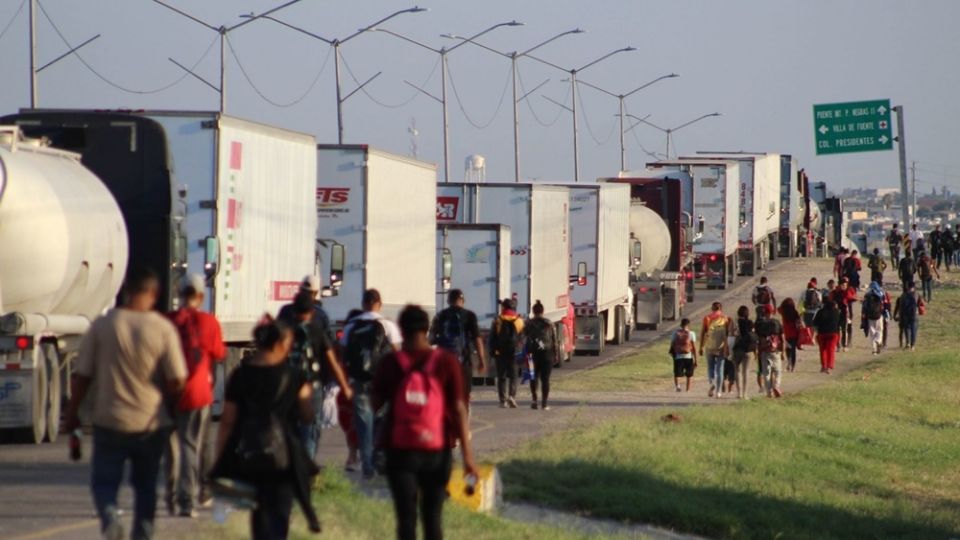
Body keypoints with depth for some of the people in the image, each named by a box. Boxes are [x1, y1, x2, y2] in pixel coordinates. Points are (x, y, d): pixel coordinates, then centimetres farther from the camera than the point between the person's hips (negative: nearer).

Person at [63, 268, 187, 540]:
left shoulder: (102, 325, -6)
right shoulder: (164, 329, -9)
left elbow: (83, 375, -1)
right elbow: (176, 381, -10)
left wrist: (72, 413, 11)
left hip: (110, 422, 0)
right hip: (151, 423, 0)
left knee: (104, 480, 7)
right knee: (145, 485, 16)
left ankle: (109, 514, -22)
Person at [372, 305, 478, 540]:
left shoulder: (390, 364, -4)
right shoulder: (446, 362, -4)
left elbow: (375, 404, -1)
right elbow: (458, 408, -7)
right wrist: (467, 453, -6)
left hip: (401, 450, -1)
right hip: (437, 451, 1)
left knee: (406, 518, 0)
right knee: (433, 516, 14)